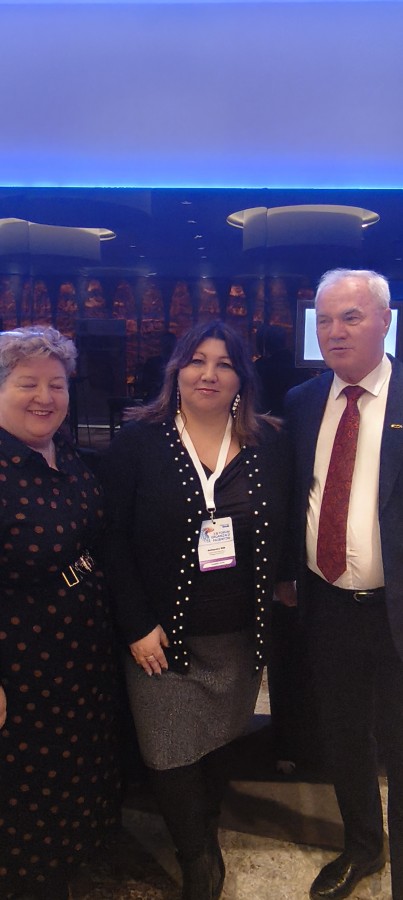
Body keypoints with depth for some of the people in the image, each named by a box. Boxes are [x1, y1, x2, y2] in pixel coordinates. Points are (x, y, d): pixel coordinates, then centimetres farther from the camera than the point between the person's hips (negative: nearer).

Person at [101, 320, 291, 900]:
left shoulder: (268, 445, 0)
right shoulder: (139, 441, -7)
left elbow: (283, 532, 5)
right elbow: (114, 538, -8)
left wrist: (274, 603, -1)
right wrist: (137, 625, -12)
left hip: (241, 635, 2)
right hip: (164, 634, -2)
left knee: (219, 741, 19)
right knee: (172, 755, 8)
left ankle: (206, 826, 48)